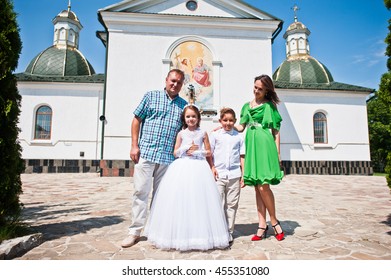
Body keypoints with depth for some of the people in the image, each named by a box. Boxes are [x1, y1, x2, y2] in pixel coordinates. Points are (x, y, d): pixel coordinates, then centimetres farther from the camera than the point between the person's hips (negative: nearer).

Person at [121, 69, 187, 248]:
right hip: (146, 152, -2)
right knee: (141, 191, 0)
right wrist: (134, 145, -4)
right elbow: (137, 120, 5)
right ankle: (135, 231, 11)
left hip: (168, 157, 2)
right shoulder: (151, 96, 7)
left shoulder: (184, 105, 14)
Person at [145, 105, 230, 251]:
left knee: (198, 199, -4)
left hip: (199, 167, -1)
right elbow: (175, 152, 8)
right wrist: (187, 148, -7)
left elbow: (209, 152, 8)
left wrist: (197, 151, -7)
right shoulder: (181, 133, 10)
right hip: (182, 167, 1)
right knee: (180, 199, -3)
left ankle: (200, 233, 6)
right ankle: (180, 234, 7)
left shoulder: (203, 133, 8)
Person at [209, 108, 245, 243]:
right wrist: (212, 168, -7)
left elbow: (242, 156, 10)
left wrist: (243, 174, 7)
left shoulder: (238, 136, 9)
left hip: (234, 175, 2)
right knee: (219, 204, 2)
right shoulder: (215, 135, 5)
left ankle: (229, 232, 19)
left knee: (232, 204, 7)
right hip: (219, 174, -1)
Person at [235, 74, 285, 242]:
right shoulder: (247, 106, 18)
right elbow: (241, 127, 14)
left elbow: (276, 132, 3)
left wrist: (277, 154, -1)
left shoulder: (269, 106, 4)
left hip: (265, 146, -5)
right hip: (252, 147, 5)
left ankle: (274, 222, 12)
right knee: (257, 188, 6)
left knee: (264, 186, -10)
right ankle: (262, 226, 14)